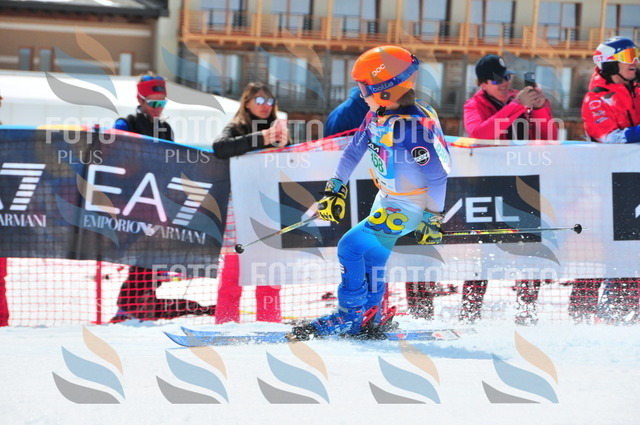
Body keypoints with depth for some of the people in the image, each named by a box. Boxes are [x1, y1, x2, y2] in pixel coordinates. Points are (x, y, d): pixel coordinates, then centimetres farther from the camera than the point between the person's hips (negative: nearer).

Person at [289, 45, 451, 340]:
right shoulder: (377, 115, -6)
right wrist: (335, 188, 10)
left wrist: (433, 219, -20)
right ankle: (371, 315, 36)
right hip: (385, 199, 9)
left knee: (351, 246, -14)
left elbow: (438, 175, -26)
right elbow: (355, 149, 9)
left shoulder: (415, 128, -32)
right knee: (371, 255, 18)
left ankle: (350, 317, 0)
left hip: (409, 206, -9)